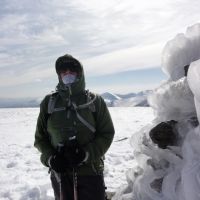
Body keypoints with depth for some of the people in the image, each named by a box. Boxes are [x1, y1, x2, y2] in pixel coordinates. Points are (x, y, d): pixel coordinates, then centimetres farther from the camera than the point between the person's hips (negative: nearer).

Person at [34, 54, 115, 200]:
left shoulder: (94, 101, -3)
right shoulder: (49, 102, 3)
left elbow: (107, 133, -2)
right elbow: (40, 137, 8)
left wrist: (86, 154, -16)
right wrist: (50, 158, -8)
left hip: (90, 172, -2)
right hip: (59, 173, 2)